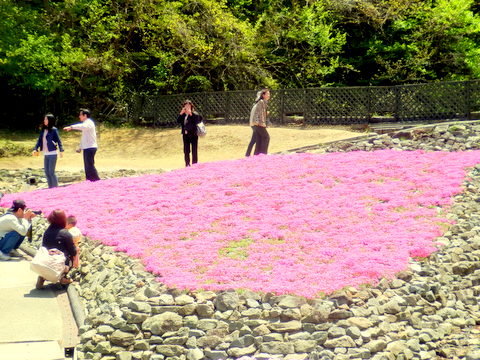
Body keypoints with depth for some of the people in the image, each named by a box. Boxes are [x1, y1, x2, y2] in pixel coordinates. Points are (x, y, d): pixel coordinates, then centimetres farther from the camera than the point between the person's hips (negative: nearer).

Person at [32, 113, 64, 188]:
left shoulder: (53, 129, -7)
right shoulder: (43, 130, 11)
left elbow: (58, 140, -11)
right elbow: (39, 140, 11)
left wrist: (61, 150, -21)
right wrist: (35, 149, -2)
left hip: (52, 153, -7)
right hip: (45, 154, 7)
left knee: (51, 172, -6)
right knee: (46, 172, 9)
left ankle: (55, 188, 3)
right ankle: (50, 188, 18)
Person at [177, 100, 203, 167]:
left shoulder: (195, 114, -9)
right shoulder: (183, 114, 6)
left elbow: (196, 122, -22)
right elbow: (178, 121, -4)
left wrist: (191, 114, -26)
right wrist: (181, 113, -13)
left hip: (193, 134, -5)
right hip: (185, 135, 5)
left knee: (194, 151, 1)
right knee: (186, 151, 13)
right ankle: (187, 164, 24)